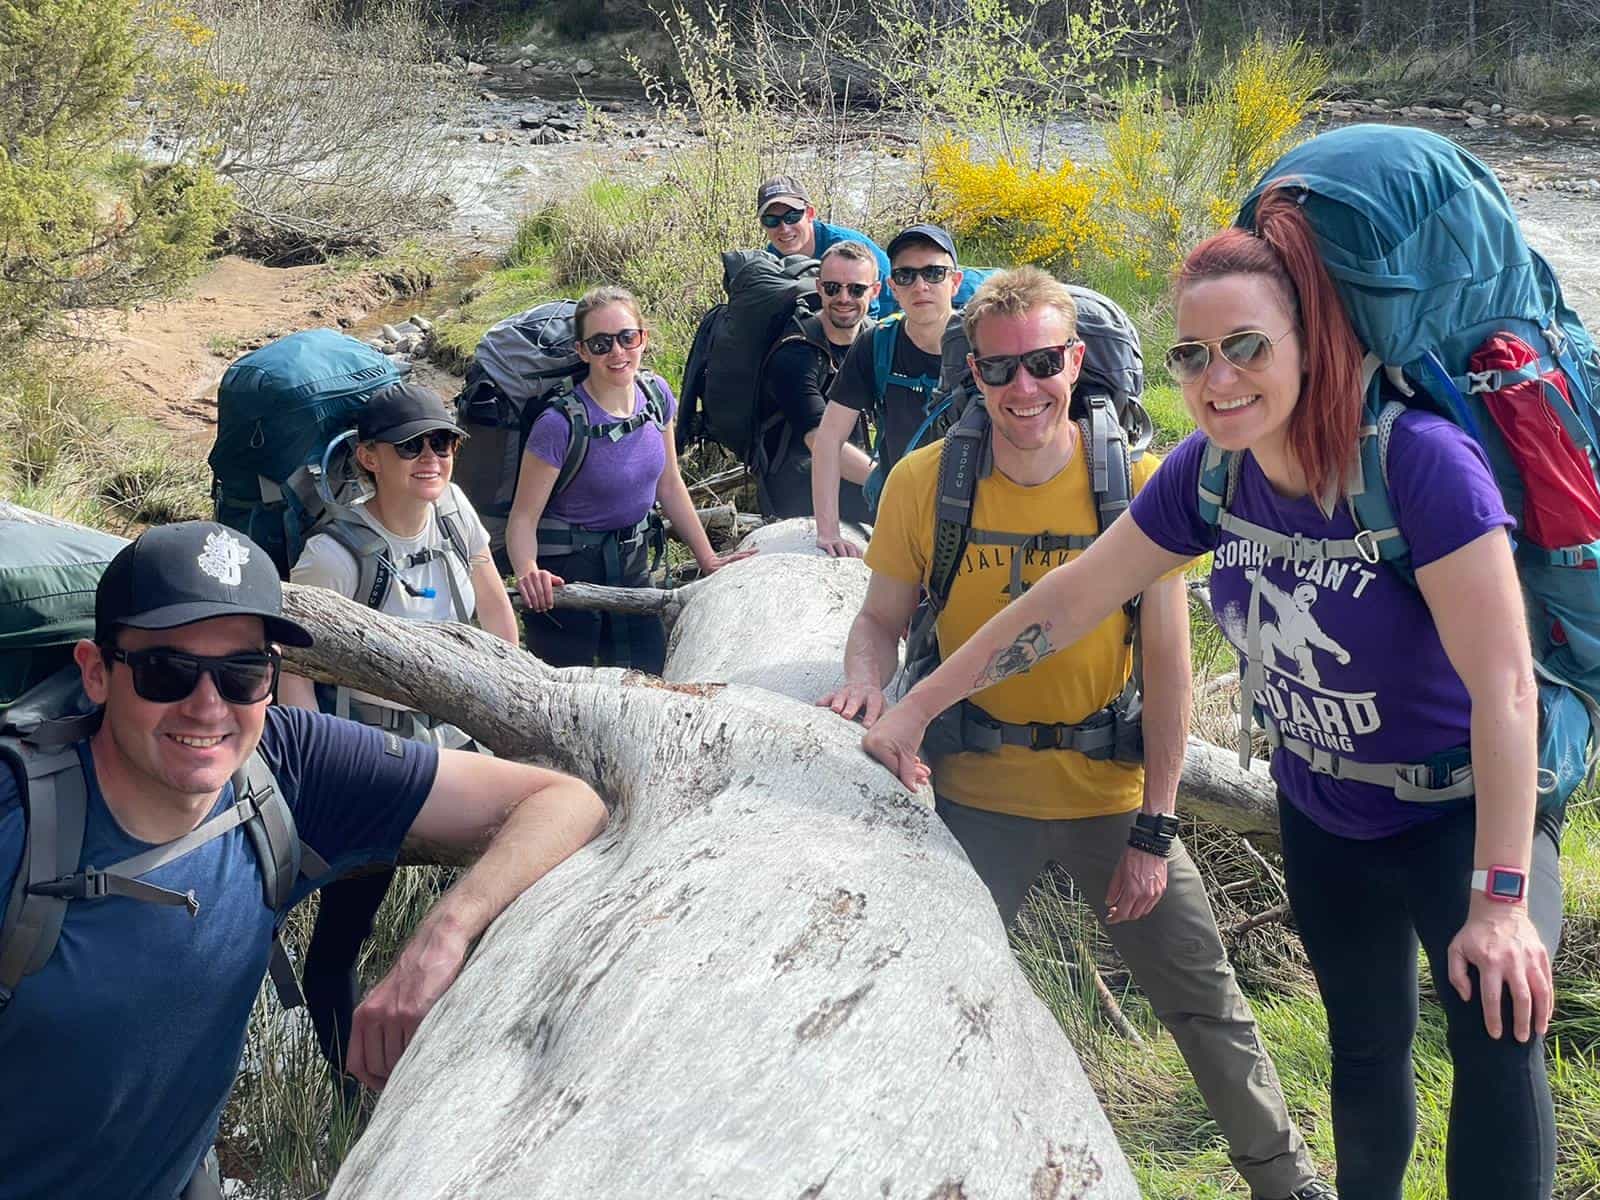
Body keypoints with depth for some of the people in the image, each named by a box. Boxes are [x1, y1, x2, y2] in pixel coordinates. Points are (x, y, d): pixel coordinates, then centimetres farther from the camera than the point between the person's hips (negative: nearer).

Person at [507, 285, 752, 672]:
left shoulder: (656, 395, -4)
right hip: (568, 568, -6)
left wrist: (708, 560, 13)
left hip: (632, 563, 6)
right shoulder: (559, 425, -23)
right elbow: (523, 518, -17)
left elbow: (669, 485, 10)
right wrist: (528, 572, -37)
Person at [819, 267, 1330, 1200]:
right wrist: (867, 682, -22)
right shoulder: (924, 482, -10)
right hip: (977, 797, 0)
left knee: (1209, 1007, 11)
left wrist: (1154, 833, -11)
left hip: (1114, 796, 0)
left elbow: (1167, 664, -10)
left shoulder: (1137, 484, -12)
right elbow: (883, 618, 2)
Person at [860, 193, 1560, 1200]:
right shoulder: (1208, 472, -13)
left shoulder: (1420, 460, -30)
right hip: (1325, 812, 5)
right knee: (1366, 1047, 17)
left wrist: (1502, 897, -32)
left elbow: (1503, 683, -30)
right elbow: (1074, 595, -4)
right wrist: (914, 710, -3)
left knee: (1497, 1031, -21)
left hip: (1467, 808, -5)